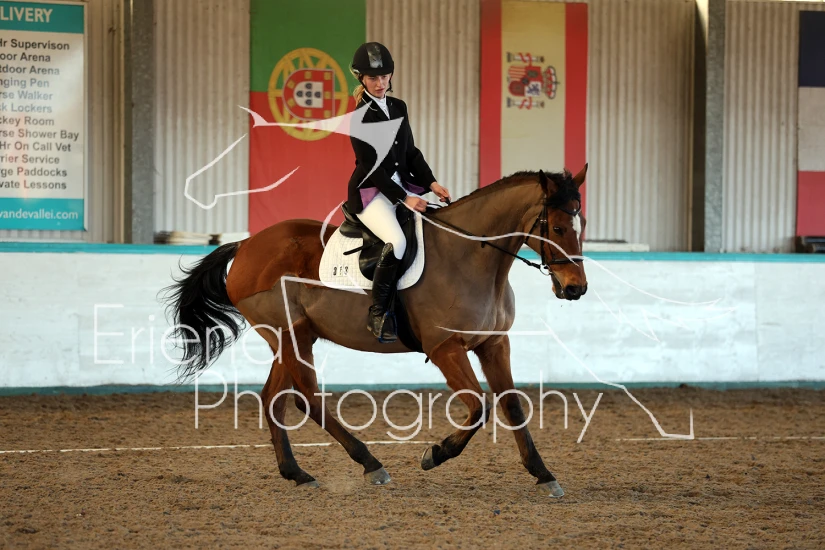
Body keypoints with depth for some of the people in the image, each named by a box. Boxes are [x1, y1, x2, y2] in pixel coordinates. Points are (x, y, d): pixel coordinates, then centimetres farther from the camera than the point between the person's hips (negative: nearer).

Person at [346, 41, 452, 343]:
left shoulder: (398, 108, 11)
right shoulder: (361, 118, -9)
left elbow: (411, 153, 14)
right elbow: (371, 166, -14)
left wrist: (431, 183, -2)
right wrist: (403, 198, -20)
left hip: (402, 185, 8)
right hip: (370, 191, -8)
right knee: (397, 241, -32)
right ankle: (378, 315, -23)